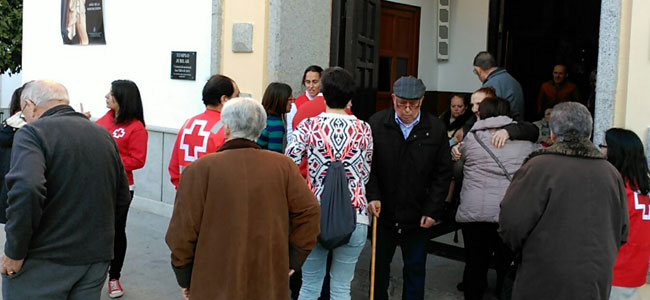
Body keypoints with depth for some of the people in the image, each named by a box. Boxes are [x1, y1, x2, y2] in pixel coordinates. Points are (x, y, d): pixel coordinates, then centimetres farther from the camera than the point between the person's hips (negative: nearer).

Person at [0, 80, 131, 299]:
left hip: (43, 261, -6)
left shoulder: (32, 132, -10)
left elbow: (26, 189, -27)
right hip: (97, 256, 6)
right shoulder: (103, 134, 11)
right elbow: (122, 199, 12)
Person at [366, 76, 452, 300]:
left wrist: (433, 211, -6)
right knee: (379, 265, 18)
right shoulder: (377, 123, -7)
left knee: (415, 270, 13)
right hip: (383, 212, 0)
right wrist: (372, 196, -15)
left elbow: (443, 173, -2)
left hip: (418, 216, 0)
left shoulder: (436, 128, -6)